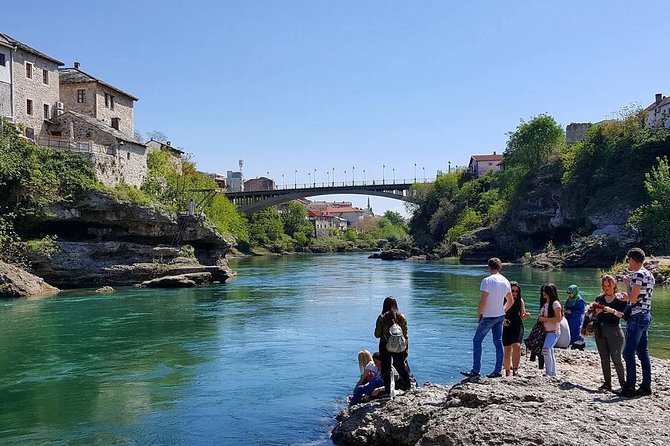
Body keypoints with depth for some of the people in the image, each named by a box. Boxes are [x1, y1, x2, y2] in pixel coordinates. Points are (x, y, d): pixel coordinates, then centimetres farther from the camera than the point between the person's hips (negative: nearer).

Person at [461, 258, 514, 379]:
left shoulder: (487, 280, -17)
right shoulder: (506, 281, 6)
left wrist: (479, 314, -6)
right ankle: (497, 371, 14)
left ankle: (475, 370, 0)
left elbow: (483, 301, -20)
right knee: (498, 342, 11)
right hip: (500, 316, 7)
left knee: (477, 341, 2)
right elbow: (510, 301, 13)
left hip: (488, 316, -7)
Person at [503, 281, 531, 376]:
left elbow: (523, 316, 10)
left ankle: (515, 369, -22)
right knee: (507, 350, 6)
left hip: (518, 327, 0)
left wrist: (526, 315, -12)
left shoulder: (520, 301, 2)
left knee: (517, 346, -22)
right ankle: (507, 371, 21)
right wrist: (503, 321, -18)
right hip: (506, 327, 0)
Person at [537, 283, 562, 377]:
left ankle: (549, 373, -19)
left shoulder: (555, 303, -12)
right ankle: (553, 373, 25)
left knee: (546, 349, -21)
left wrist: (545, 319, -18)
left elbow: (558, 319, -19)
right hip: (546, 331, 9)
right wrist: (540, 319, 6)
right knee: (550, 351, 14)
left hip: (554, 331, -9)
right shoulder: (546, 304, 14)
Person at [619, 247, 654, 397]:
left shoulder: (638, 274, -16)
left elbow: (633, 299, -19)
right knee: (643, 352, 13)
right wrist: (627, 297, 28)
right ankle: (646, 386, 16)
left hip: (636, 316, -10)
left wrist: (627, 283, -7)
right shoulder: (649, 275, 14)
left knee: (628, 353, -6)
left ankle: (630, 387, -5)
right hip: (646, 315, 10)